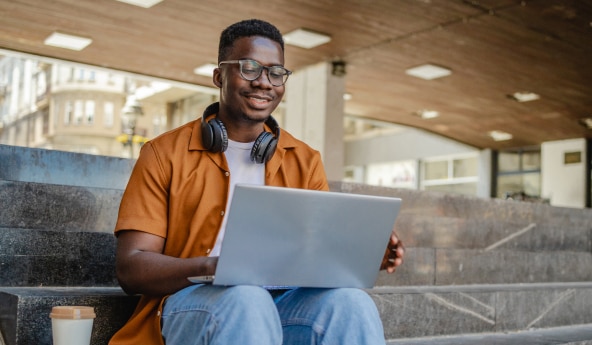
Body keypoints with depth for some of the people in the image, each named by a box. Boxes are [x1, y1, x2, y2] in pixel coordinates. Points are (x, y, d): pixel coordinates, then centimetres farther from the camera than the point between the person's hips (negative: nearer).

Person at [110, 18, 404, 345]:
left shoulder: (305, 161, 15)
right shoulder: (165, 153, 4)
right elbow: (130, 268, -3)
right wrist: (211, 267, -23)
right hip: (192, 299, -2)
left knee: (350, 301, -29)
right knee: (245, 299, -37)